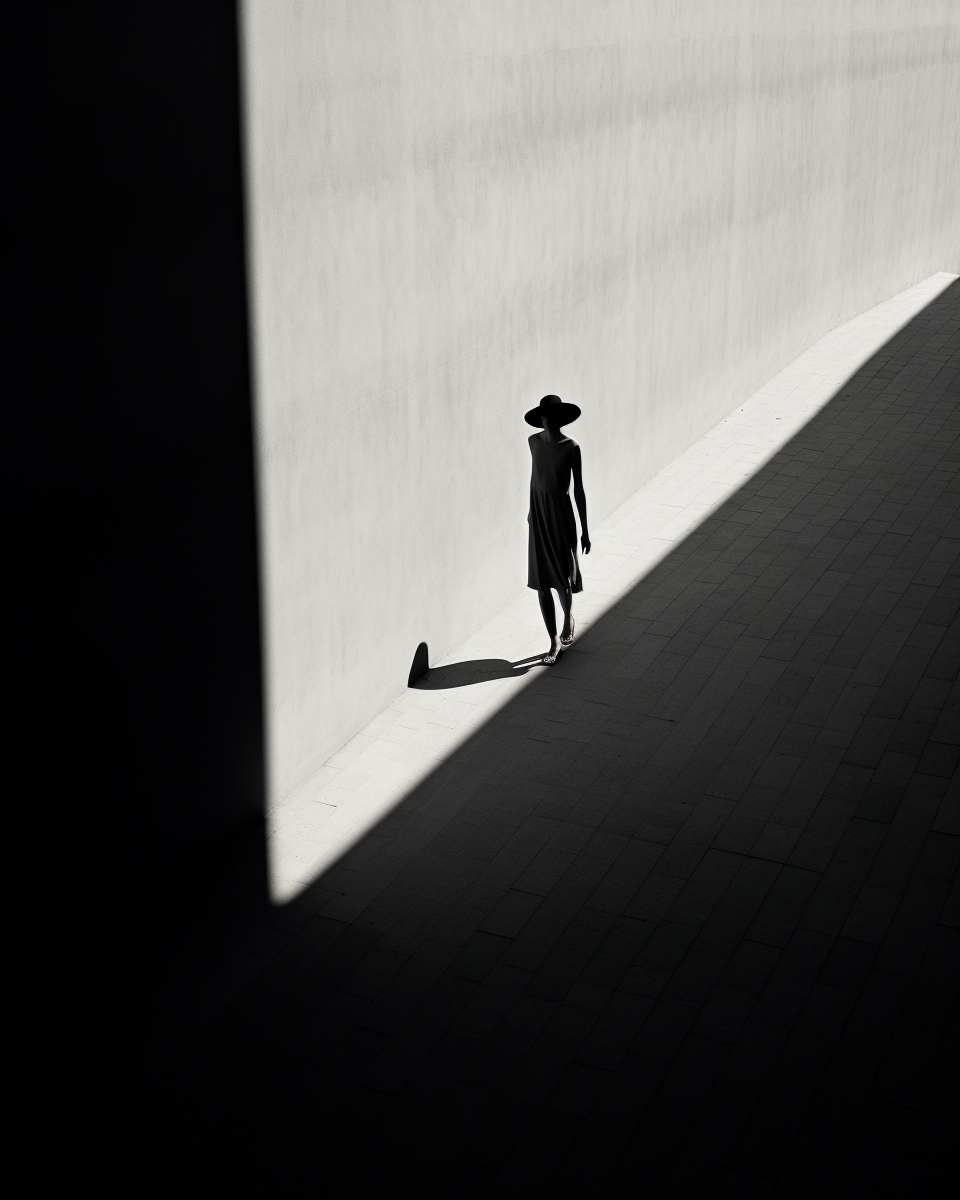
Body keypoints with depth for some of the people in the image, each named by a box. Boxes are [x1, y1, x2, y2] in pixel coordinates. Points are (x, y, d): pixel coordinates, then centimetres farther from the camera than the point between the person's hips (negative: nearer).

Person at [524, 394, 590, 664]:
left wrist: (585, 530, -5)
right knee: (541, 581, 2)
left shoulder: (571, 447, -11)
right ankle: (555, 642, 11)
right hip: (539, 511, 3)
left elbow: (578, 489, -7)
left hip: (561, 512, -3)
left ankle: (569, 618, 36)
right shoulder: (533, 441, 0)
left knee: (562, 576, 3)